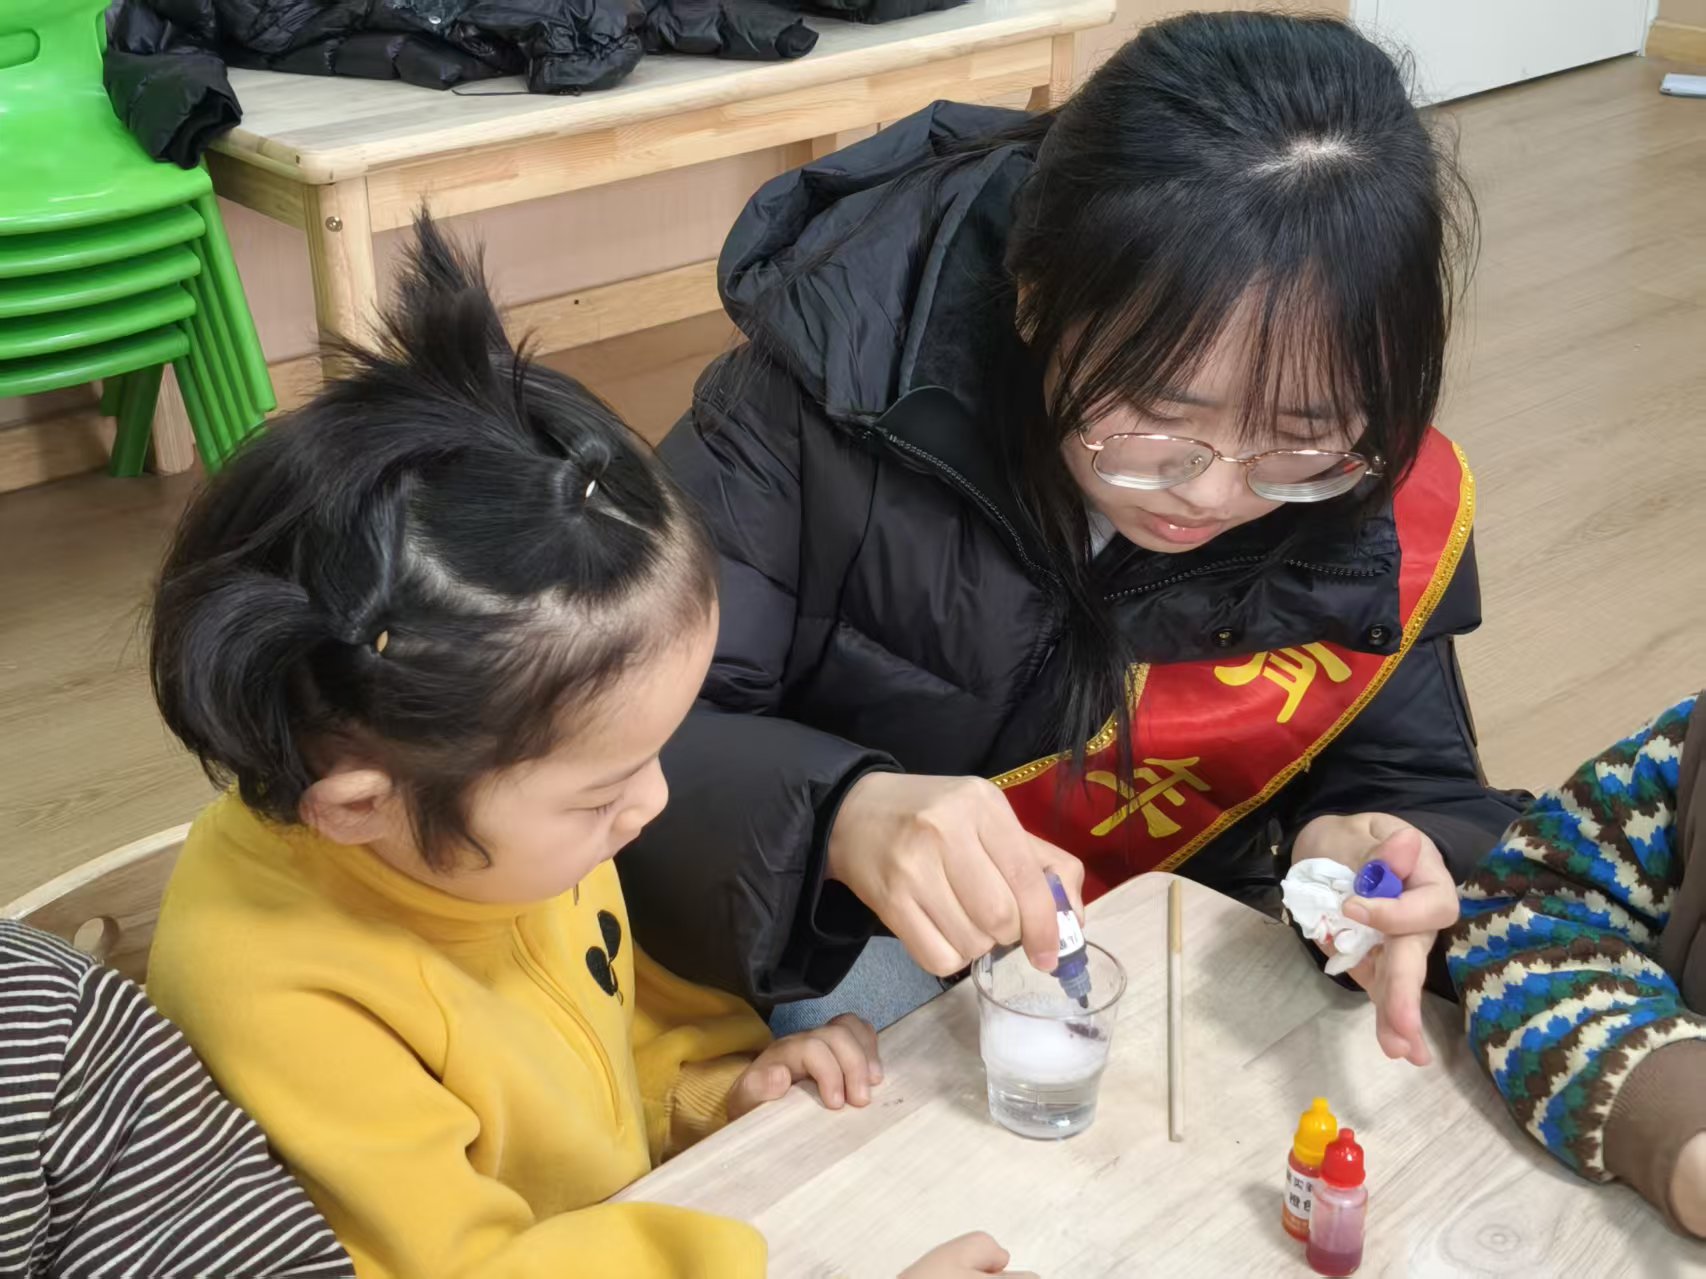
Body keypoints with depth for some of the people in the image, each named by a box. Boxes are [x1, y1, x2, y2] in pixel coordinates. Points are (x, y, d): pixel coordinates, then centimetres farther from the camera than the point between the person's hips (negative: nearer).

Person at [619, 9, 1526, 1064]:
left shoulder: (1375, 502, -17)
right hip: (822, 946, -2)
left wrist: (1354, 854, -27)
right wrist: (840, 815, -45)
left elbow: (1411, 782, -3)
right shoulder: (850, 374, -26)